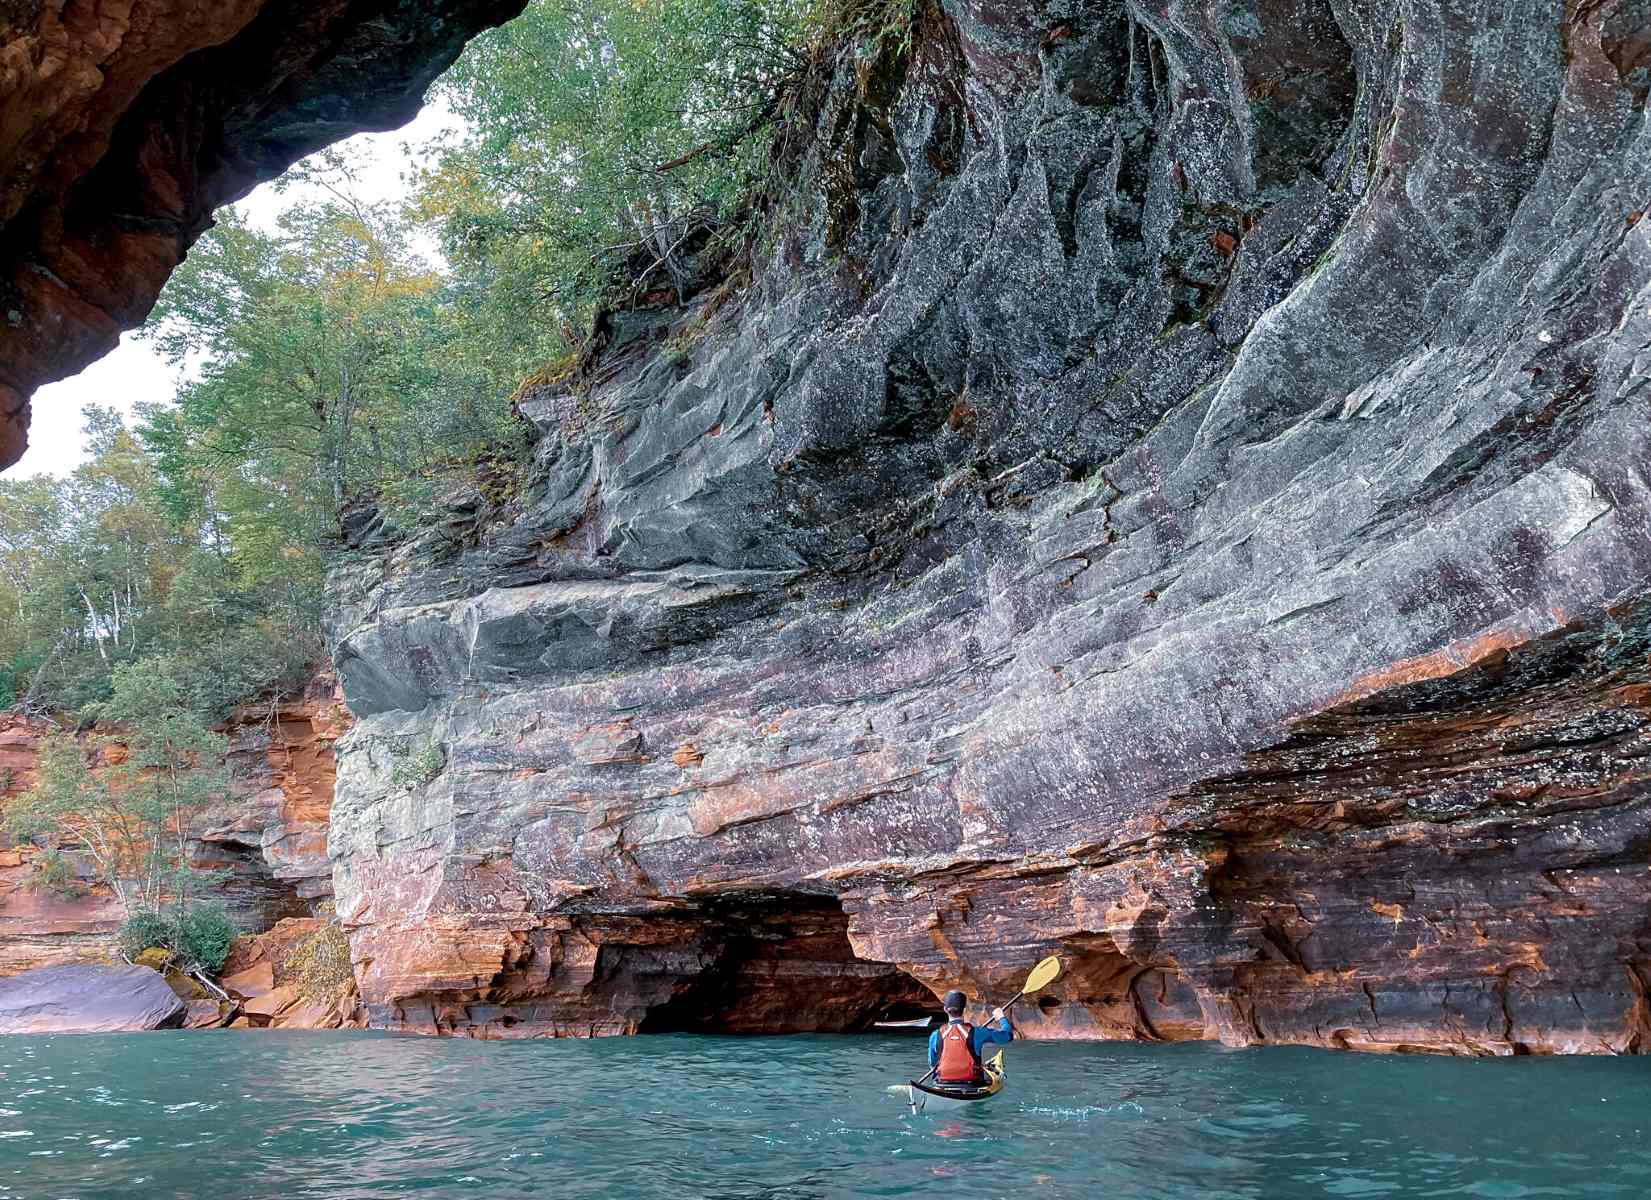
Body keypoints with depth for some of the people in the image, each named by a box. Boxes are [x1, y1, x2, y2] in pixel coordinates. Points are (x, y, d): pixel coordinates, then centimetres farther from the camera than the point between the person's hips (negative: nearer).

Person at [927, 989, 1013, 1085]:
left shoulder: (935, 1035, -5)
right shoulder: (975, 1032, -10)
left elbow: (932, 1064, 7)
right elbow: (1008, 1035, -2)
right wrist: (1001, 1017, 18)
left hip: (943, 1085, 2)